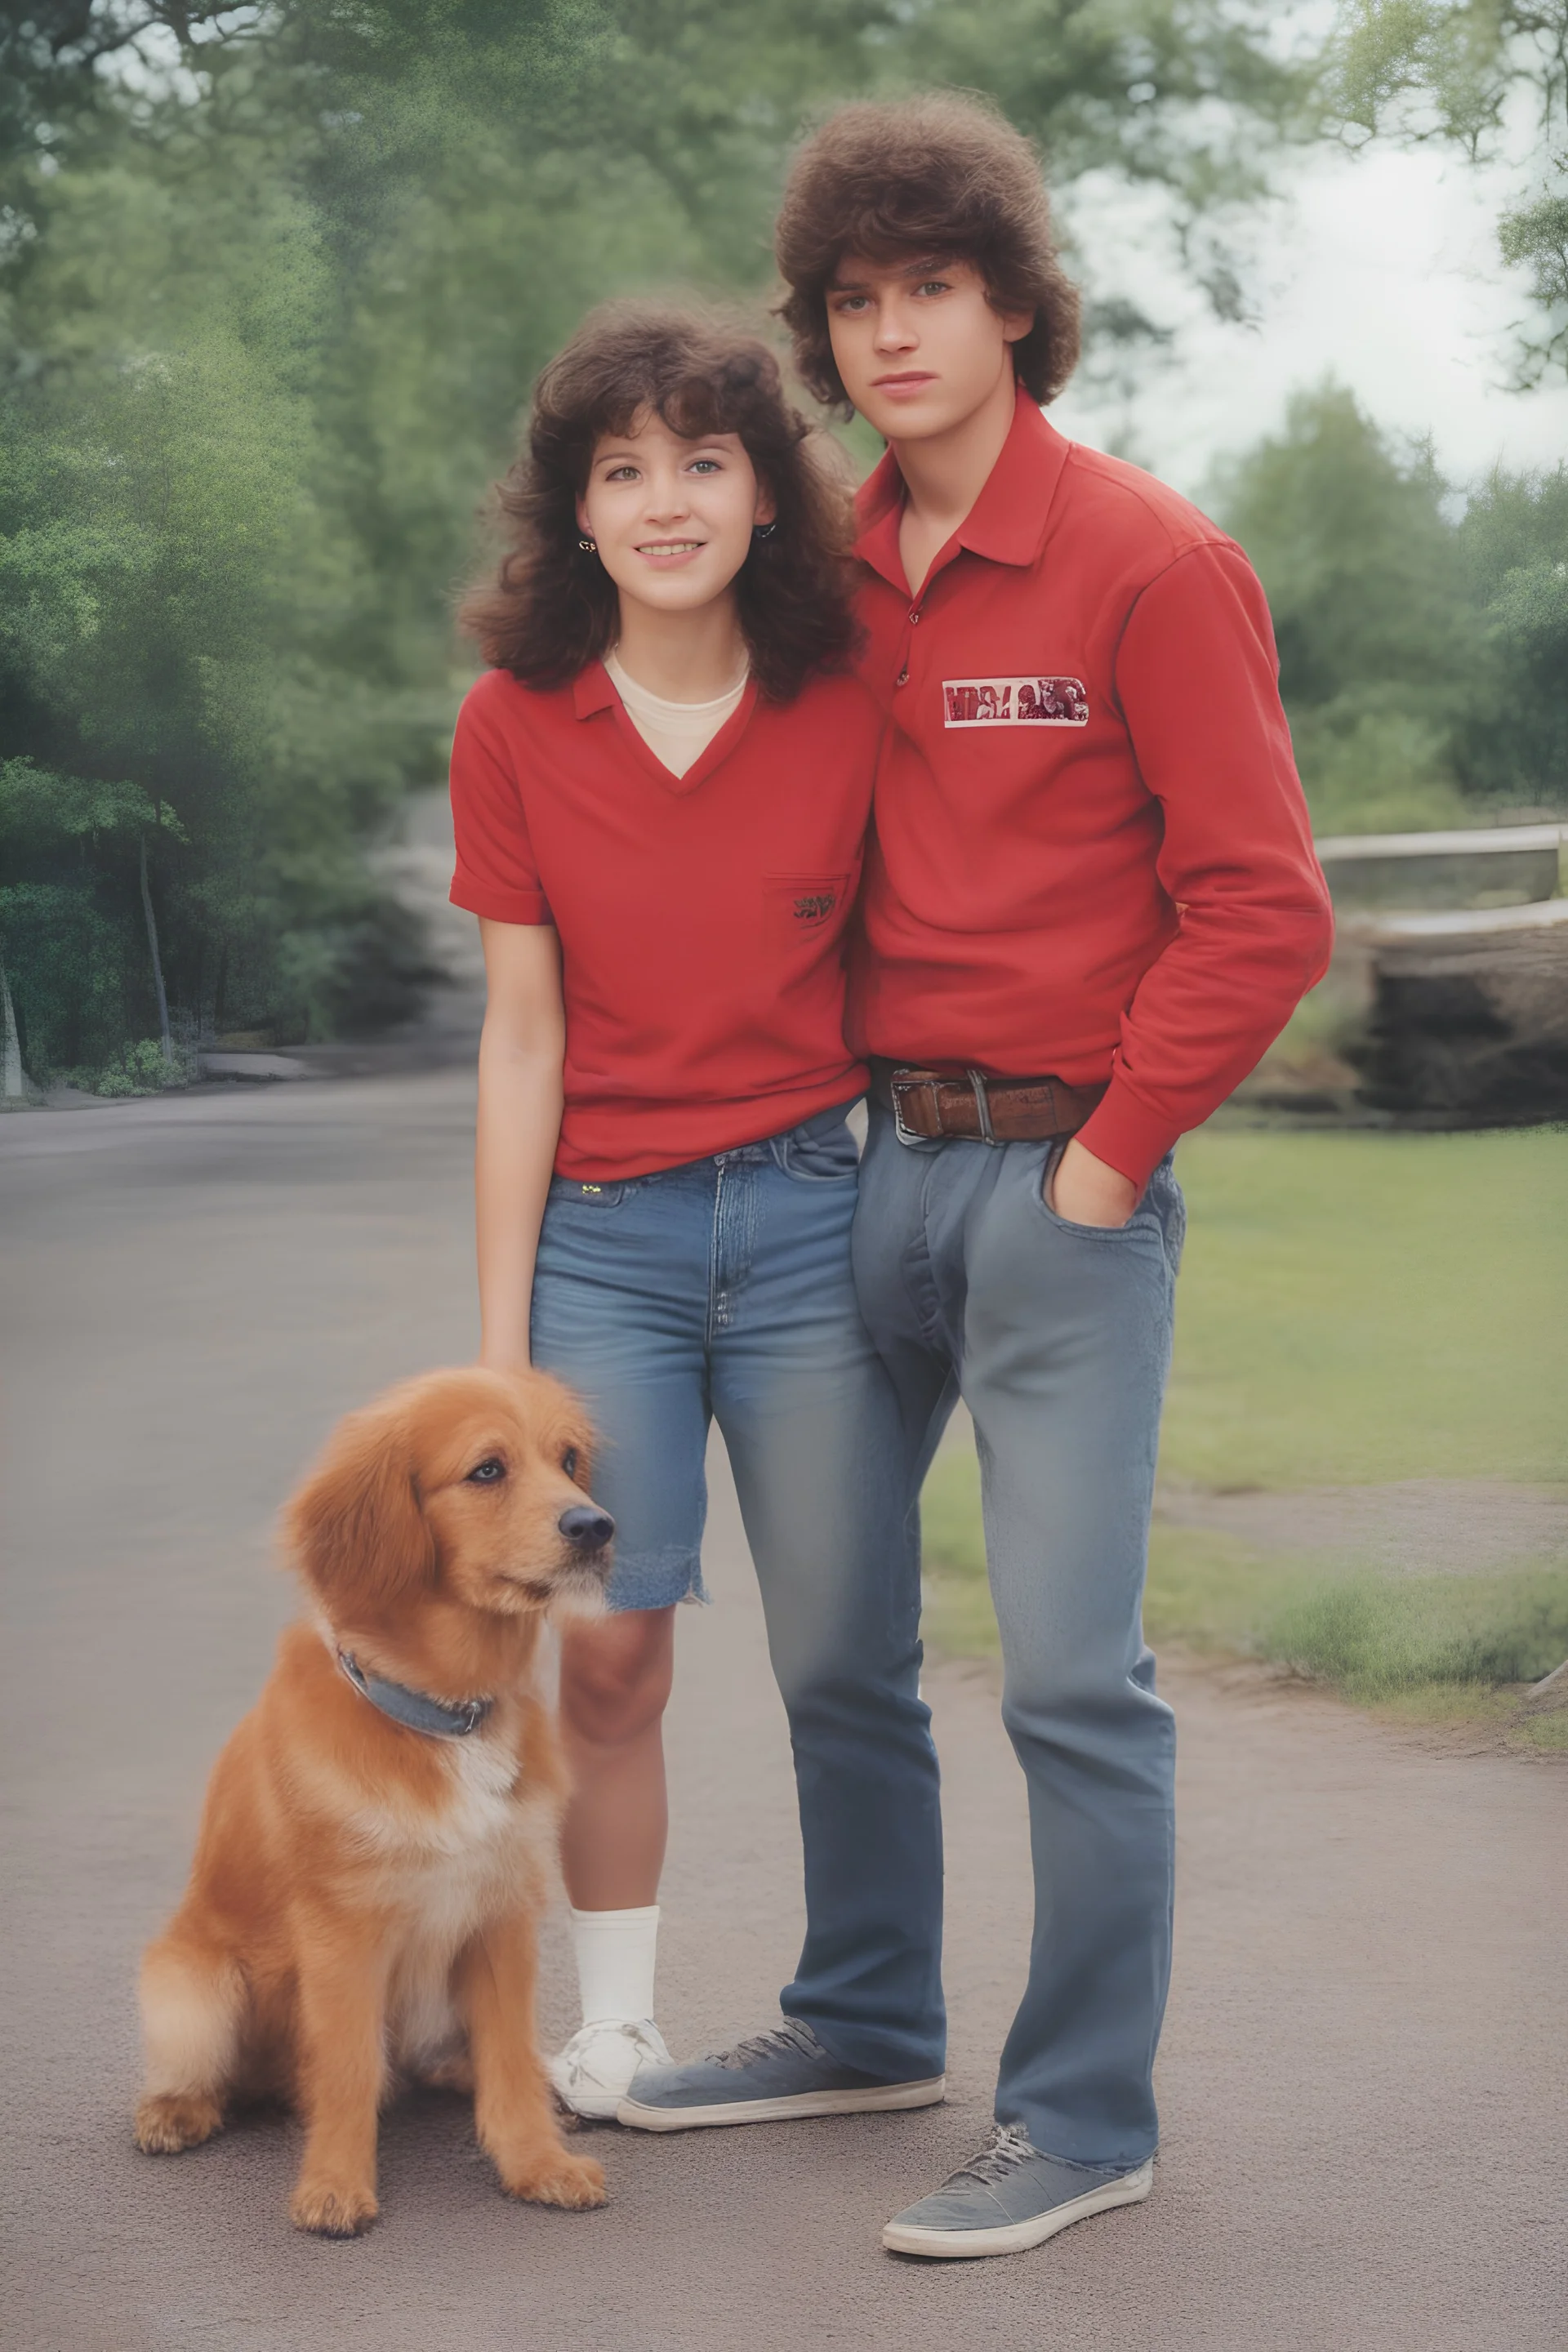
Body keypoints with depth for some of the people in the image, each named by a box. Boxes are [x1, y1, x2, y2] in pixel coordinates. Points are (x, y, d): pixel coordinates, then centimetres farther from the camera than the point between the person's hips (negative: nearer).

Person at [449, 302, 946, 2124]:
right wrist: (500, 1331, 2)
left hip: (810, 1217, 0)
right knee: (603, 1646, -3)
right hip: (602, 1233, 1)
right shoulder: (516, 726, 0)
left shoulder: (848, 716, -2)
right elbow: (523, 1036, 3)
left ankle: (874, 2030, 20)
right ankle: (614, 2031, 15)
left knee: (845, 1660, 3)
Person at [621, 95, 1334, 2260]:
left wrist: (1109, 1156, -11)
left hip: (1069, 1175, -6)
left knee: (1071, 1664, -6)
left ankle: (1087, 2119, 6)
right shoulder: (836, 575, 9)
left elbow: (1262, 907, -12)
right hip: (885, 1161, 7)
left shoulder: (1151, 564, -9)